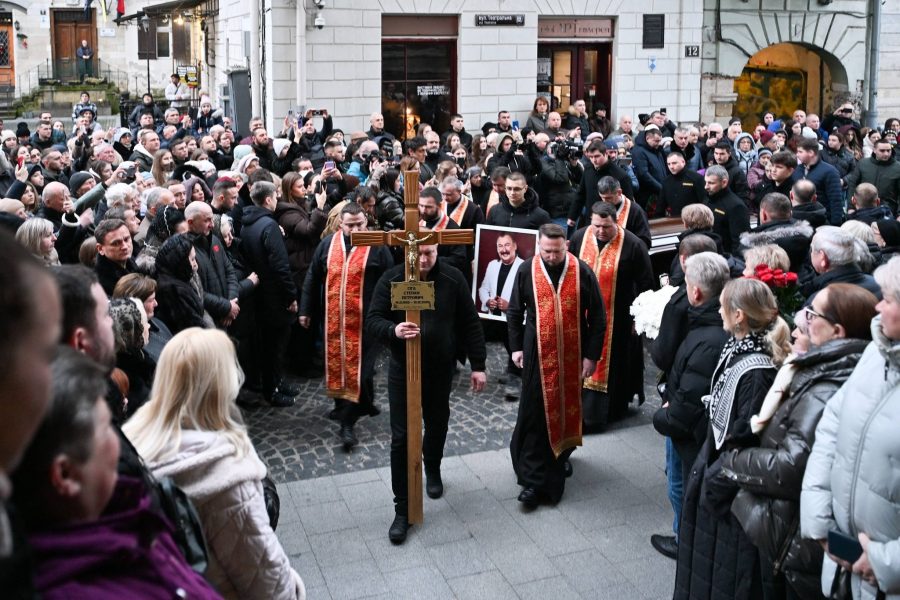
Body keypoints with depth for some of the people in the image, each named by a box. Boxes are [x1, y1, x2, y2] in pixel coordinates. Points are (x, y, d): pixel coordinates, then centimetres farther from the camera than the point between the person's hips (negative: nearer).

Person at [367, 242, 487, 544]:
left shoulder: (453, 278, -7)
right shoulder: (390, 280, -10)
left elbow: (470, 323, -2)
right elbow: (372, 321, -10)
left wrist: (477, 365, -2)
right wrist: (393, 330, -33)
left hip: (441, 369, 2)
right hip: (402, 371, -1)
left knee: (437, 425, 20)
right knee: (401, 438, -3)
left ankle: (432, 469, 51)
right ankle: (402, 509, 6)